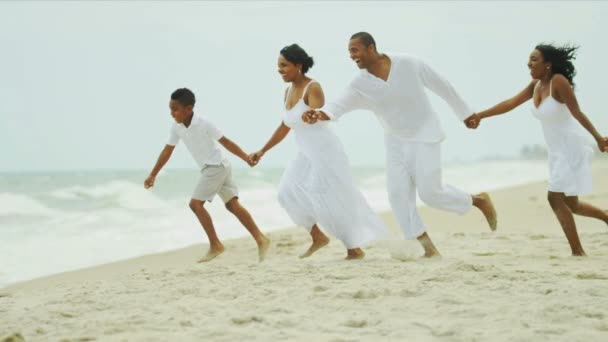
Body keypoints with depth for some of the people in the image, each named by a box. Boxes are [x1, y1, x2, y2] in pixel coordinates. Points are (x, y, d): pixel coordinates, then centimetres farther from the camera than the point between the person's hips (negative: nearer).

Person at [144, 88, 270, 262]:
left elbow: (225, 142, -18)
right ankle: (260, 239, 1)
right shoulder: (177, 128, 1)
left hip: (217, 167, -8)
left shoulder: (203, 124, -19)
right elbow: (167, 151, 10)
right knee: (233, 205, 3)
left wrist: (247, 158, -20)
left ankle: (215, 245, -4)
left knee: (195, 203, -9)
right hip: (210, 169, 8)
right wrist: (153, 175, 12)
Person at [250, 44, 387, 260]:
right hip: (308, 154, 9)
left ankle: (356, 249, 5)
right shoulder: (289, 91, 9)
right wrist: (263, 151, 21)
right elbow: (285, 127, 19)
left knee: (330, 205, -7)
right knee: (288, 194, 4)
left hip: (325, 152, -9)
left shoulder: (313, 88, -17)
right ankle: (318, 238, 15)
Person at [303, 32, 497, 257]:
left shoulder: (409, 64, -16)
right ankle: (428, 248, -4)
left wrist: (465, 113, 5)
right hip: (396, 142, 4)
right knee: (399, 194, -9)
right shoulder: (359, 86, -10)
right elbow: (338, 107, -27)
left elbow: (441, 86, -4)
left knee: (430, 193, -13)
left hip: (425, 135, -4)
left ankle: (478, 200, 12)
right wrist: (318, 115, -50)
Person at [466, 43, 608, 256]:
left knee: (555, 198, -13)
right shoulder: (536, 85, 5)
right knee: (569, 204, 14)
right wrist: (480, 116, -8)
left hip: (572, 148, -9)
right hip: (557, 151, 9)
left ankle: (578, 253, -7)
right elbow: (510, 103, 0)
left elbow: (577, 113, -20)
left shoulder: (558, 81, -18)